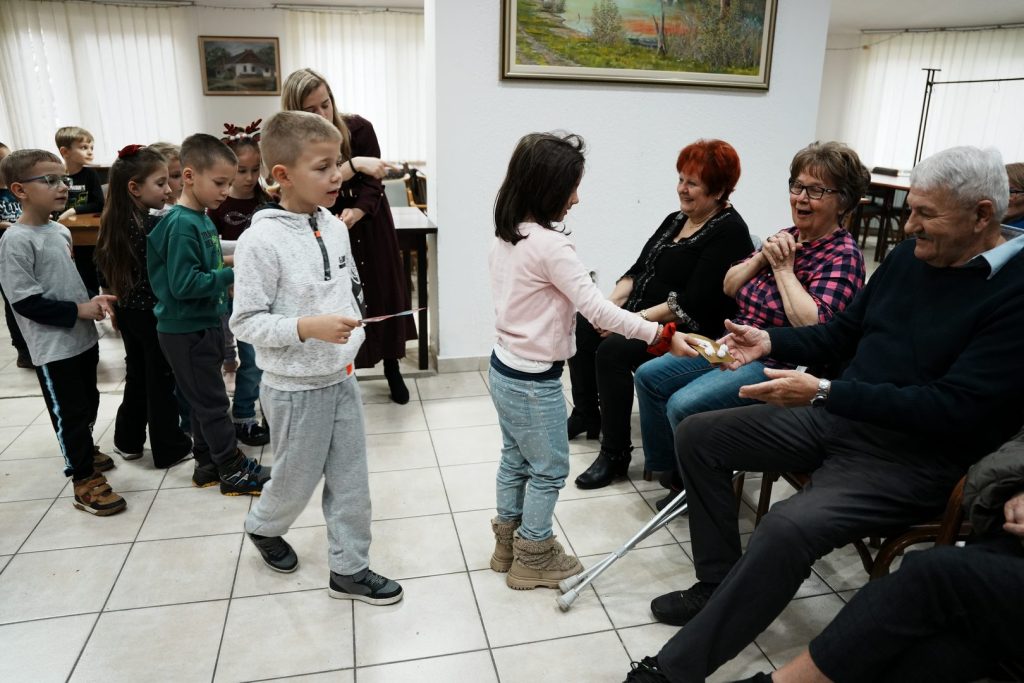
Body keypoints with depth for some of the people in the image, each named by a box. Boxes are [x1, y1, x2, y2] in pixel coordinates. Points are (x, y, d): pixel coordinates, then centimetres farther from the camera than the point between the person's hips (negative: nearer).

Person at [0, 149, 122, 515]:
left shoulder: (61, 231, 7)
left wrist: (93, 301, 0)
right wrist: (78, 310, -20)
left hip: (83, 338, 8)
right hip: (53, 348, -8)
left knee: (88, 403, 21)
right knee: (69, 413, 2)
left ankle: (84, 452, 43)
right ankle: (85, 482, 13)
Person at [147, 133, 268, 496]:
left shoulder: (203, 220, 7)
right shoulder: (182, 224, -20)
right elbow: (183, 284, -25)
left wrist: (229, 267, 4)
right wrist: (230, 275, -21)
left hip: (204, 324, 9)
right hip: (186, 331, -9)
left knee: (205, 400, 17)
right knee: (212, 401, 1)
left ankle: (208, 464, 30)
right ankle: (234, 471, 13)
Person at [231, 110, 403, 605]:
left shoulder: (334, 226, 1)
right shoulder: (262, 240, -20)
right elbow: (246, 322, -18)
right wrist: (308, 327, -29)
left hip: (341, 378, 6)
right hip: (295, 389, -6)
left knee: (351, 480, 12)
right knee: (297, 481, 14)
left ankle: (350, 569, 28)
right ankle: (263, 527, 46)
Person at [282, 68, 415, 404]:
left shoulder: (358, 128, -15)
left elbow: (373, 183, -18)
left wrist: (357, 212, -37)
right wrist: (354, 165, -37)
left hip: (370, 228, 1)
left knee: (384, 295, 8)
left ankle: (393, 371, 25)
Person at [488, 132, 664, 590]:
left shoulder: (504, 238, 3)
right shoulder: (550, 245, -24)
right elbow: (598, 310, -27)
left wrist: (568, 312, 10)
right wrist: (660, 333, -24)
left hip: (505, 369, 9)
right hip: (534, 382, -8)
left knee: (515, 459, 22)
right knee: (549, 469, 9)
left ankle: (508, 543, 37)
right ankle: (533, 559, 25)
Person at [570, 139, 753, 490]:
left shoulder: (729, 233, -13)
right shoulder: (675, 220, 13)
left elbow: (693, 302, -22)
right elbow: (638, 269, 11)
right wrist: (611, 303, -6)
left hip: (687, 331, -9)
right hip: (640, 315, 9)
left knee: (613, 351, -27)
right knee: (580, 327, -4)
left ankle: (615, 454, -13)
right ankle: (587, 415, 14)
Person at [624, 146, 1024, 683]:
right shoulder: (909, 256, 6)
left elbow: (954, 409, -23)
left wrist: (824, 392, -27)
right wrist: (770, 342, -4)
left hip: (914, 457, -8)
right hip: (836, 415, 8)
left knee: (787, 528, -33)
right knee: (697, 435, 2)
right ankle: (719, 585, 11)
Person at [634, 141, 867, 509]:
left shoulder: (842, 255, -13)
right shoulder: (787, 237, 8)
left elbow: (813, 325, -28)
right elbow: (729, 287, 11)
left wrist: (784, 268, -17)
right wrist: (762, 257, -7)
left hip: (775, 364, -9)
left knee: (683, 405, -24)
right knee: (649, 377, 5)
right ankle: (674, 472, 16)